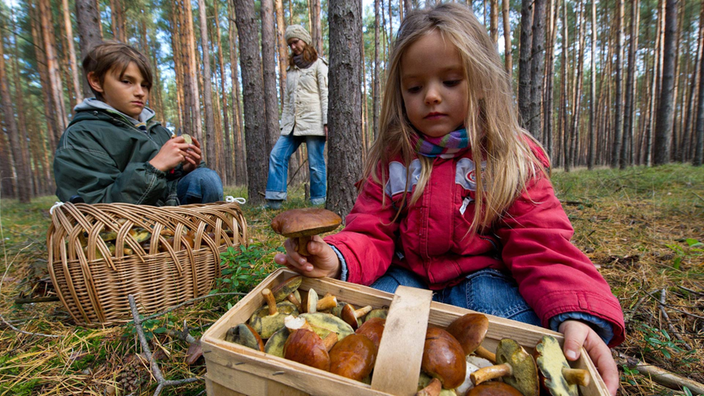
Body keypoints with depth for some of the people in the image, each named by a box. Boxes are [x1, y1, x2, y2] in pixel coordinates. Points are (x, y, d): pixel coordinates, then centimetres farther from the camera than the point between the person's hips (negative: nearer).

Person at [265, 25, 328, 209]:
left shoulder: (318, 64, 7)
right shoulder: (291, 69, 24)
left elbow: (325, 95, -3)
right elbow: (287, 99, 22)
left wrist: (326, 122, -13)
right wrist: (284, 124, 13)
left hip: (313, 121, -6)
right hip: (292, 124, 6)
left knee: (315, 163, -5)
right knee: (277, 155, -5)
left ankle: (318, 201, 4)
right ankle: (274, 199, -3)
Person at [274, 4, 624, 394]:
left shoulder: (513, 158, -4)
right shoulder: (390, 160, 1)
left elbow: (540, 247, -10)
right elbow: (371, 236, -5)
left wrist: (576, 314, -31)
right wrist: (337, 259, -29)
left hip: (483, 275, -1)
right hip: (406, 276, 2)